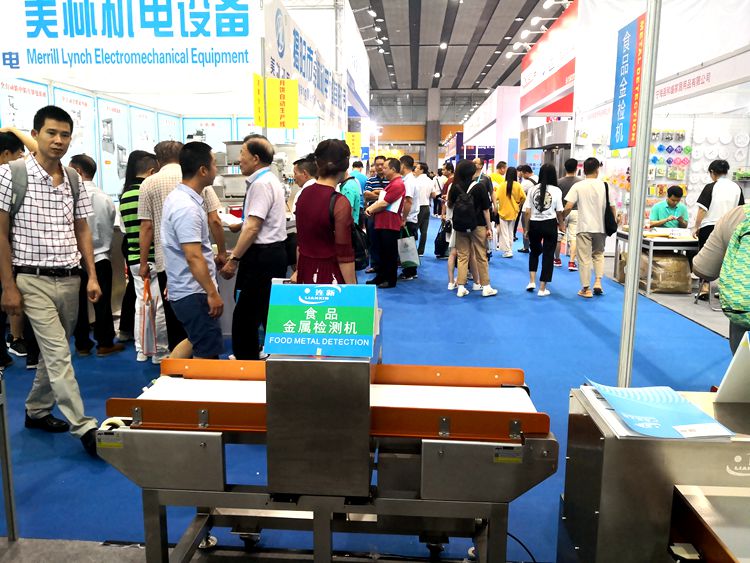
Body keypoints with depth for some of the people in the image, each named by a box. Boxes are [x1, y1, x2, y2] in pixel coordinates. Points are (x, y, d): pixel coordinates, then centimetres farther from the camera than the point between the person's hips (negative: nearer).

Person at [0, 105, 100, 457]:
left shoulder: (74, 180, 8)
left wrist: (92, 276, 5)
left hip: (70, 279, 5)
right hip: (34, 281, -5)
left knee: (54, 351, 15)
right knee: (59, 354, -8)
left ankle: (36, 410, 34)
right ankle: (84, 427, -3)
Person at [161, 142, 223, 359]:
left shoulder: (178, 197, 11)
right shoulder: (187, 207, -21)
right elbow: (193, 257, -25)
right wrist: (212, 293, -21)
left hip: (184, 290, 10)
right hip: (194, 293, -10)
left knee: (197, 344, 22)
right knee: (207, 354, -3)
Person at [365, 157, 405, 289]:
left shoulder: (397, 184, -17)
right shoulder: (392, 183, 17)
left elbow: (383, 203, -19)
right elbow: (381, 200, 17)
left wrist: (370, 210, -4)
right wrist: (370, 208, 0)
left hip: (390, 225, -10)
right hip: (382, 223, 10)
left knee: (390, 253, 1)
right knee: (383, 252, 16)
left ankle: (391, 280, 10)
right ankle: (381, 277, 25)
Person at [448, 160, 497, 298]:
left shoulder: (456, 187, -4)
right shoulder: (480, 187, -11)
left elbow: (450, 205, 11)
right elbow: (485, 209, -8)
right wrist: (489, 227, 0)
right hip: (477, 225, -2)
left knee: (462, 256, 8)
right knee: (481, 256, 7)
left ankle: (461, 288, 6)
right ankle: (486, 287, 13)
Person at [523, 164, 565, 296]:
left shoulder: (533, 189, -1)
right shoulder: (556, 190, -5)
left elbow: (527, 212, -3)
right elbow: (559, 212, -1)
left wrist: (527, 228, 7)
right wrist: (561, 224, 17)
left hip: (534, 224, 2)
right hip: (549, 224, -2)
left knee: (534, 251, 24)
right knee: (548, 255, 8)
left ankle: (532, 281, 15)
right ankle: (542, 288, 11)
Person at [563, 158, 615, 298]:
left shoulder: (578, 186, -5)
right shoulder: (605, 186, 1)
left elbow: (568, 207, -12)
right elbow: (612, 207, 3)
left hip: (584, 227, -2)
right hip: (601, 227, 3)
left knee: (584, 258, 4)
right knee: (598, 254, 22)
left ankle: (586, 289, 7)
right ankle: (598, 281, 8)